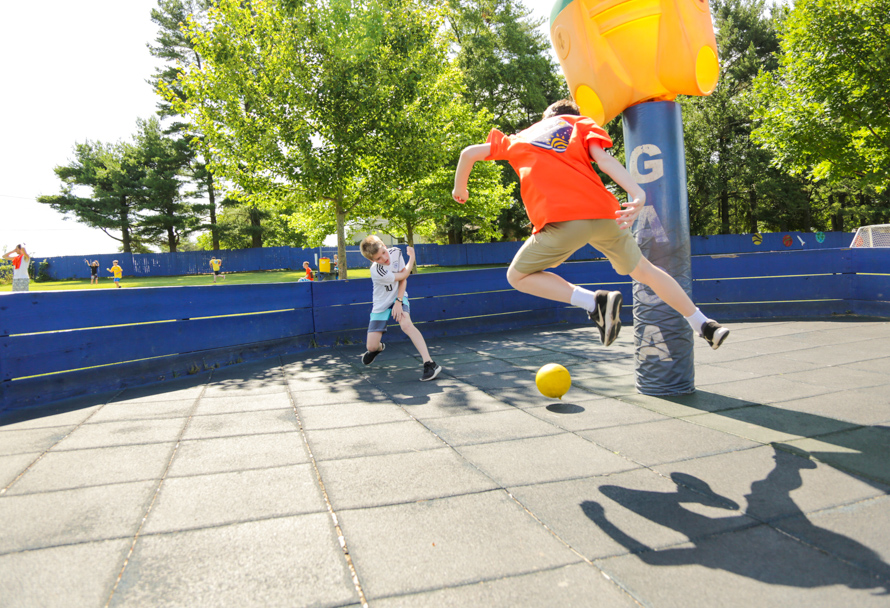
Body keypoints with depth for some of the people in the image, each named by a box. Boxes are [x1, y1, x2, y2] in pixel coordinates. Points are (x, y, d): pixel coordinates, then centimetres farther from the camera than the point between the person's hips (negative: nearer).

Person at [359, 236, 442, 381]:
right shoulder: (376, 272, -30)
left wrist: (399, 301, -18)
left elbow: (403, 280, -7)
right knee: (371, 347, -4)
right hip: (381, 304, -2)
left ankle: (429, 363, -35)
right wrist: (412, 256, -2)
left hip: (398, 297, 2)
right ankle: (379, 347, 38)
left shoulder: (395, 252, -14)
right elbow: (403, 275, -14)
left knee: (406, 324, -31)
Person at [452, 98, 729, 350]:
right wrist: (637, 194, -9)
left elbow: (469, 153, 27)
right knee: (643, 269, 24)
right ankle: (703, 324, 32)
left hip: (560, 220, -3)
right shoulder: (579, 122, 25)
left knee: (517, 276, 15)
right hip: (604, 213, 3)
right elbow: (603, 158, 5)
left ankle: (595, 301, -3)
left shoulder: (517, 140, 28)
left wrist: (460, 189, 42)